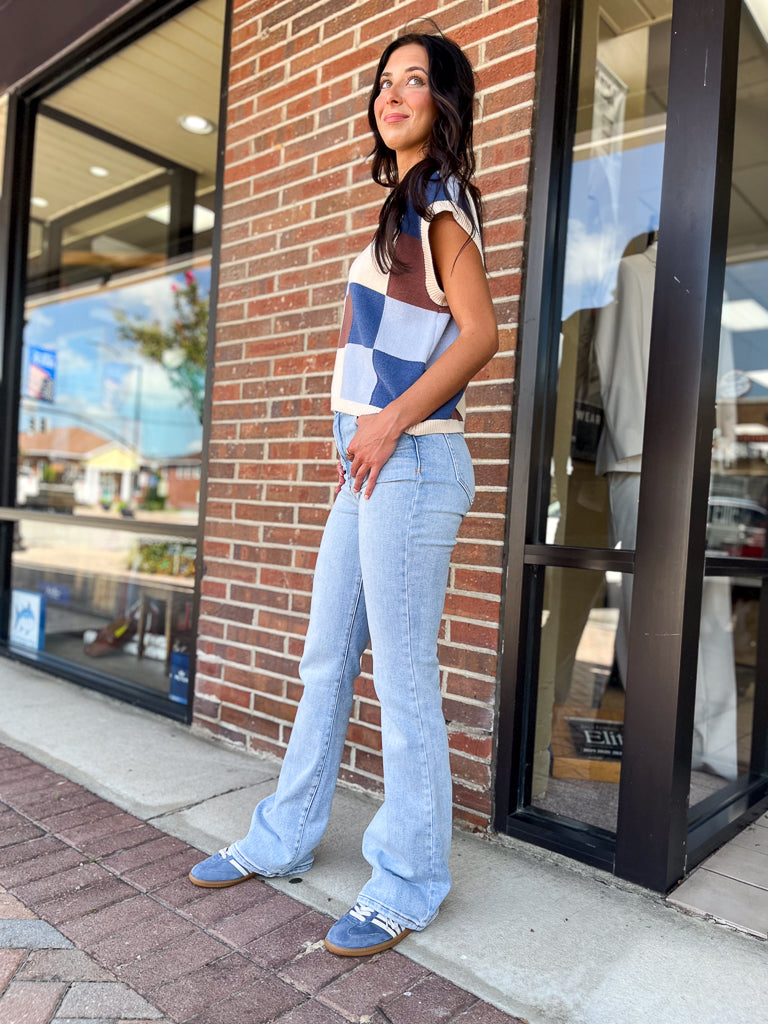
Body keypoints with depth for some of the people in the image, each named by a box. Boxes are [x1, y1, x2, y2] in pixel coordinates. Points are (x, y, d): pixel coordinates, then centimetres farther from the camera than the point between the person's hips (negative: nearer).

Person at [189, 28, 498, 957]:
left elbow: (480, 332, -13)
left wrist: (391, 421, -12)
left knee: (402, 678, -4)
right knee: (326, 661, 13)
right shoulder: (402, 208, 24)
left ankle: (409, 887, 13)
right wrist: (362, 432, 12)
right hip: (368, 467, 9)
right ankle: (282, 842, 29)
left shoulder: (440, 200, -1)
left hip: (411, 464, -9)